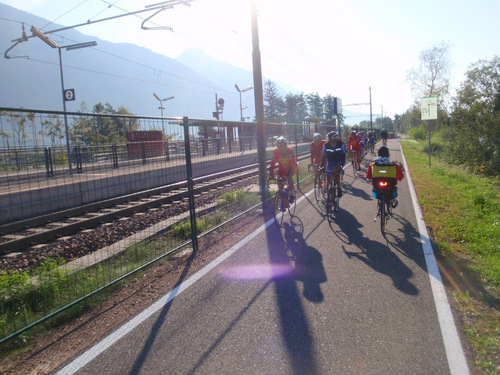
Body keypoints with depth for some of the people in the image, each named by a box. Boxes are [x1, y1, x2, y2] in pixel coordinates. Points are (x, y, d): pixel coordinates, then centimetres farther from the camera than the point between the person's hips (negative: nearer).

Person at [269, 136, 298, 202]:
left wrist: (290, 174, -44)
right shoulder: (275, 151, -23)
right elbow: (272, 163, -24)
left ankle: (291, 194, -9)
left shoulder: (290, 150, -30)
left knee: (289, 177, -28)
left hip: (291, 167, -3)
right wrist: (271, 175, -32)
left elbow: (292, 163, -34)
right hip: (282, 168, 3)